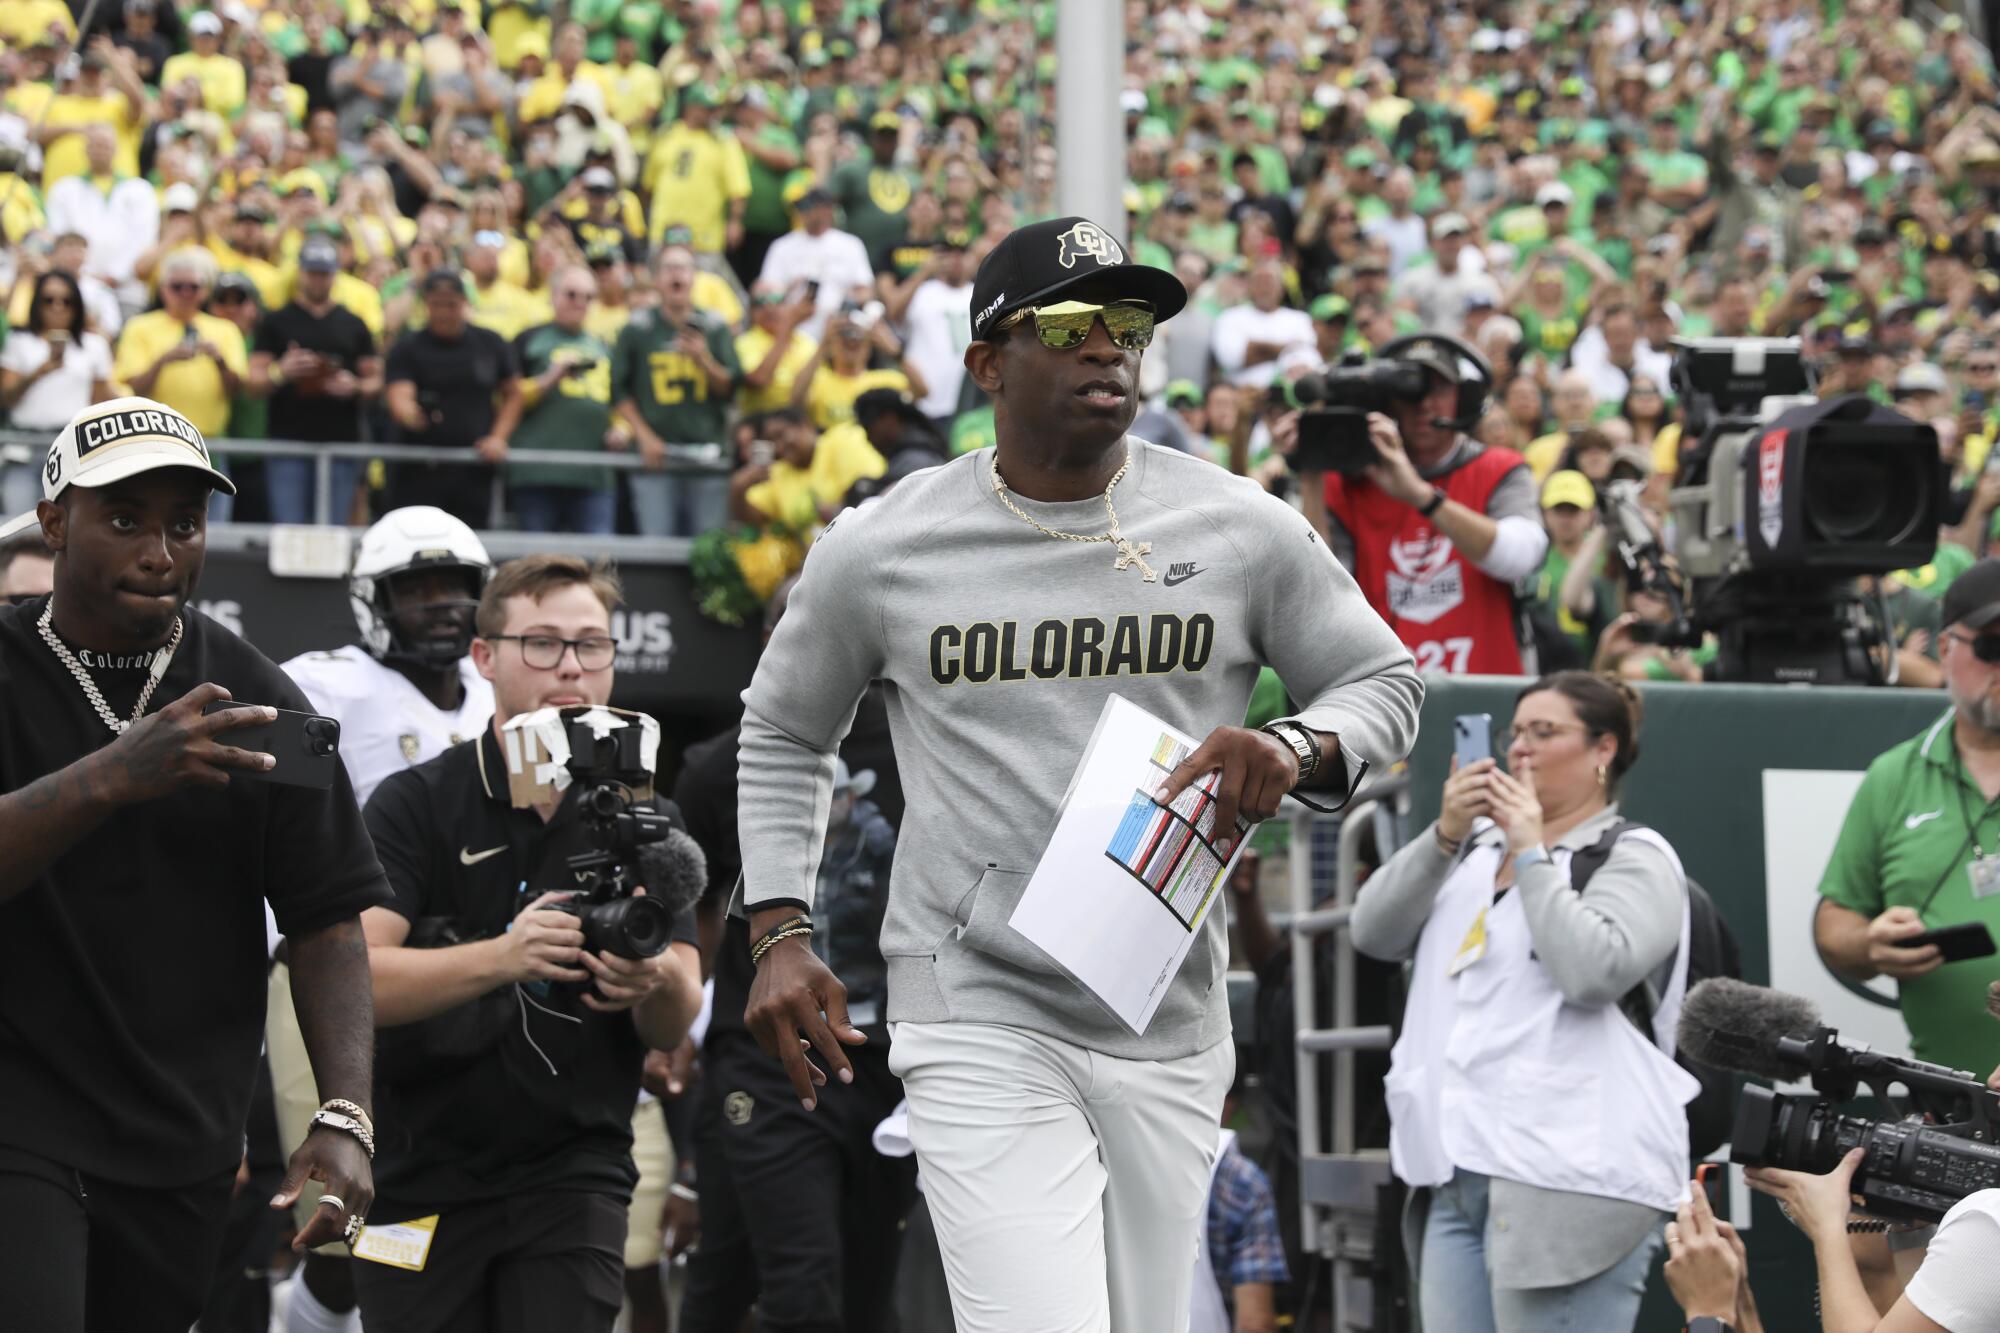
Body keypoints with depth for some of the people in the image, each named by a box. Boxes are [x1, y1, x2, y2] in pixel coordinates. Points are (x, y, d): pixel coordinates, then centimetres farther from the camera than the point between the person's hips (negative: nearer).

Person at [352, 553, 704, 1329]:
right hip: (422, 1173, -1)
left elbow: (673, 1029, -1)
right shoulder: (415, 804, -4)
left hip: (573, 1173, 1)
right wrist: (501, 958, -35)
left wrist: (657, 983, -26)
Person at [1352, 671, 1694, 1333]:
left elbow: (1592, 971, -17)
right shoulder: (1478, 847, 22)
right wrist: (1444, 834, -3)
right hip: (1458, 1175, 7)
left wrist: (1533, 853, -9)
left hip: (1570, 1178, -7)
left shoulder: (1634, 857, 1)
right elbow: (1374, 932, 9)